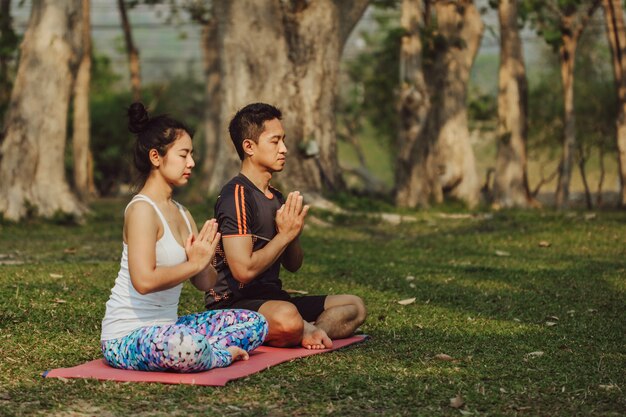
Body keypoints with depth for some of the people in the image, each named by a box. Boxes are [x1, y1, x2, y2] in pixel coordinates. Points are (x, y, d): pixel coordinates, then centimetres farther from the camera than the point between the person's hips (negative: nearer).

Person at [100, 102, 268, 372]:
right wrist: (194, 264, -16)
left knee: (254, 323, 11)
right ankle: (223, 354, -8)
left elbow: (205, 283, 11)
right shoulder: (142, 209, -15)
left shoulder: (181, 213, 13)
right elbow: (144, 280, -29)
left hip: (165, 328, 9)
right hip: (126, 337, -9)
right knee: (189, 348, -39)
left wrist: (205, 257, -11)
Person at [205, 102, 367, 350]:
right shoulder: (237, 195, -14)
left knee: (355, 306, 6)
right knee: (287, 316, -41)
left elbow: (293, 265, 18)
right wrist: (285, 234, -12)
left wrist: (294, 232, -3)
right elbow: (243, 270, -23)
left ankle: (308, 332, -19)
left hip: (270, 298, 10)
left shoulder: (275, 197, 16)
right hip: (231, 305, -10)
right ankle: (310, 330, -8)